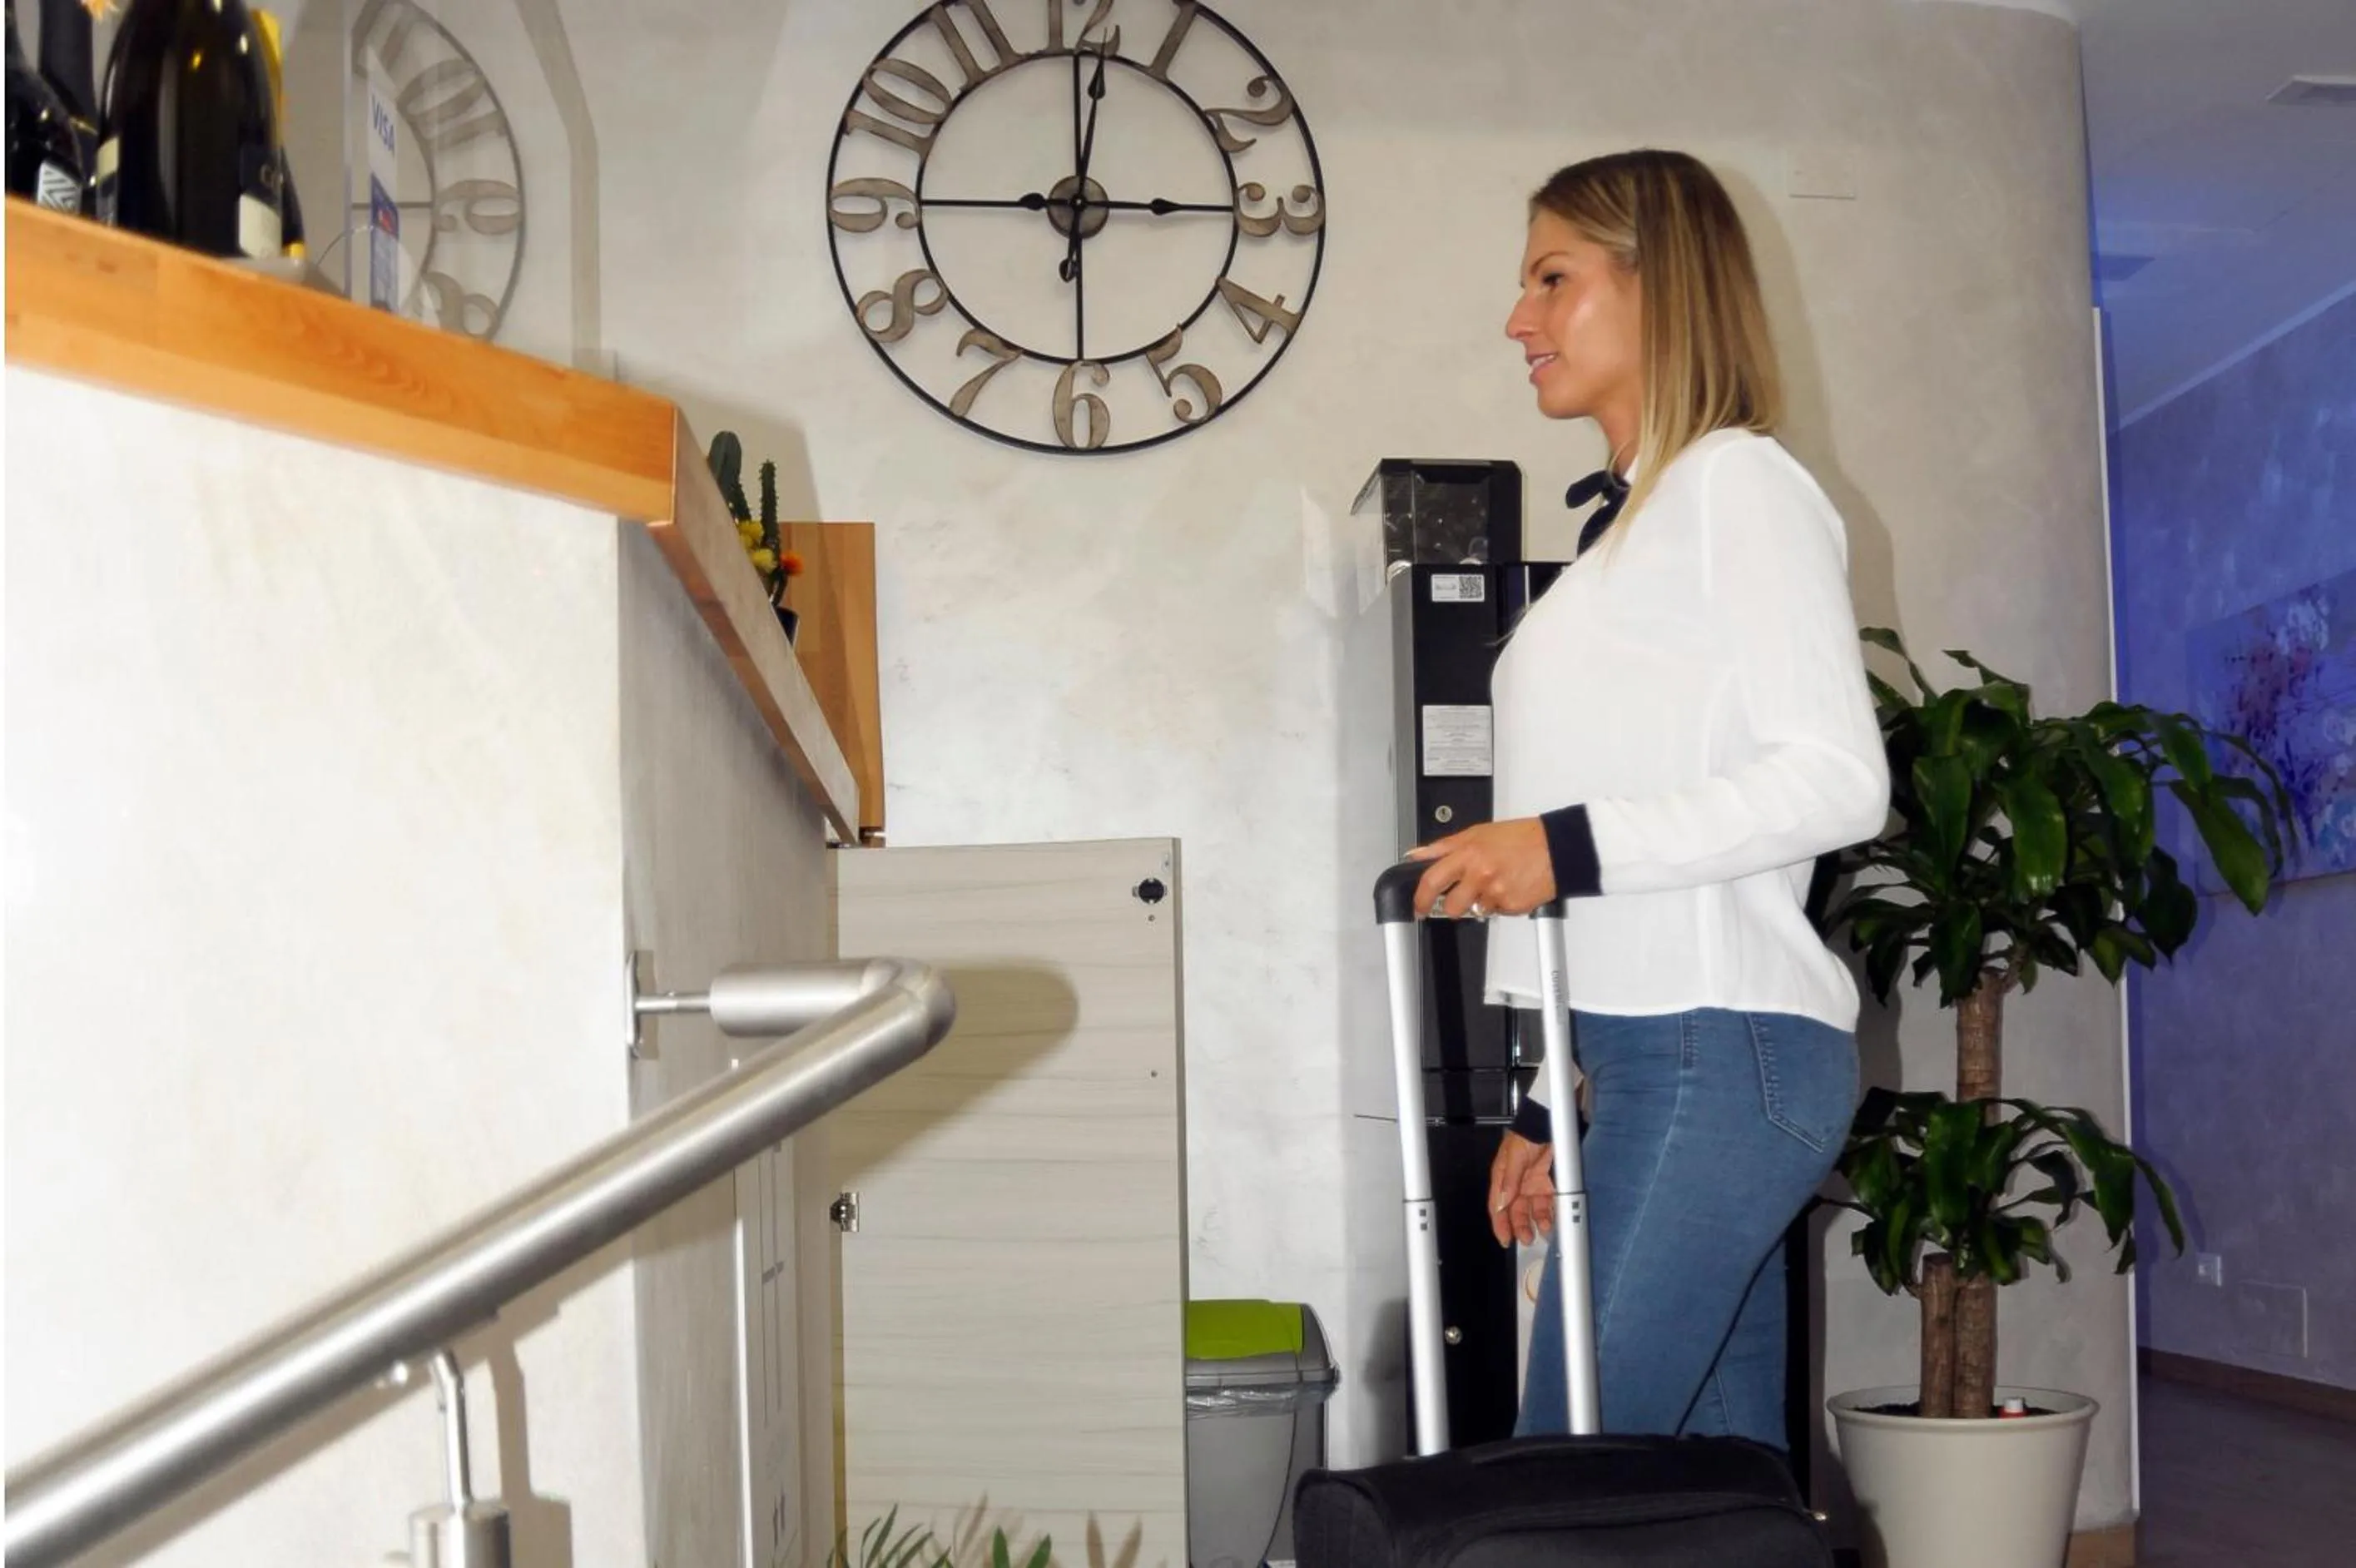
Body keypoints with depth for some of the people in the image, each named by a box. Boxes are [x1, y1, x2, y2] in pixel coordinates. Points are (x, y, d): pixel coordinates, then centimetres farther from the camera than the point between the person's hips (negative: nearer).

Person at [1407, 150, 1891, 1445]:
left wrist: (1570, 847, -21)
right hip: (1641, 1052, 8)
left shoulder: (1737, 482, -4)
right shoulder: (1622, 521, 22)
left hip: (1717, 1046, -8)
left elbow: (1839, 781, -14)